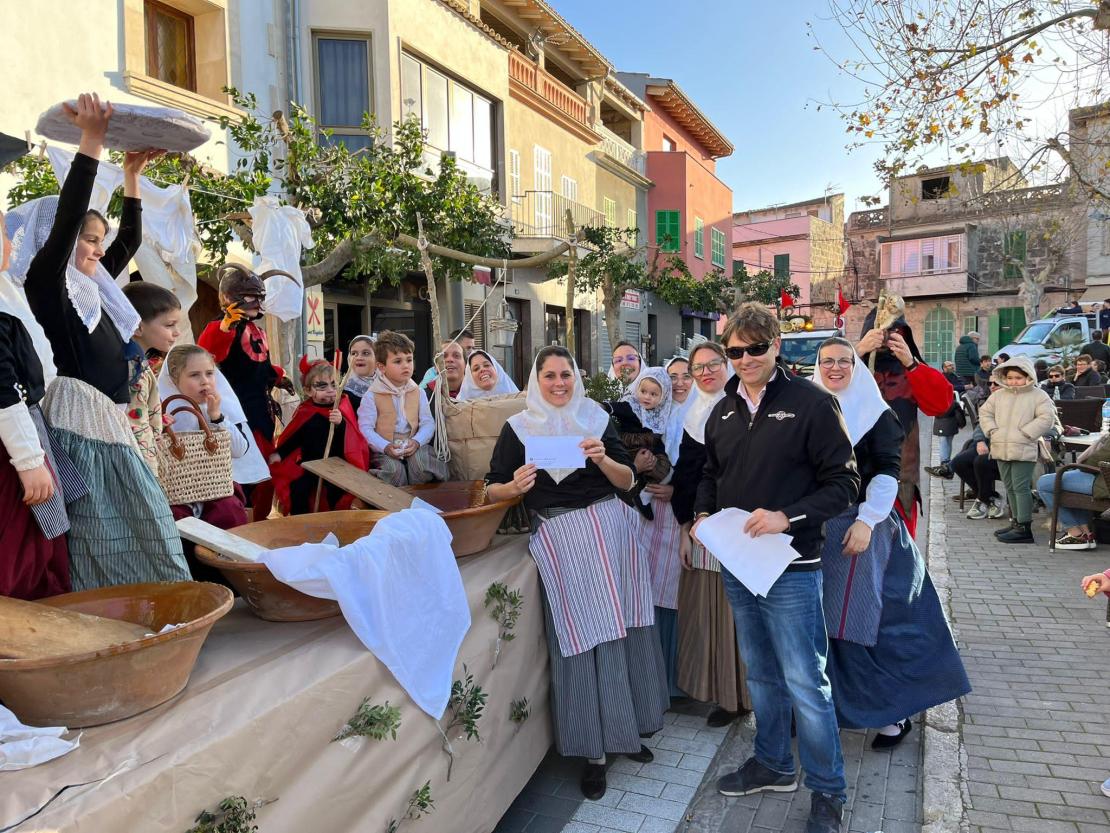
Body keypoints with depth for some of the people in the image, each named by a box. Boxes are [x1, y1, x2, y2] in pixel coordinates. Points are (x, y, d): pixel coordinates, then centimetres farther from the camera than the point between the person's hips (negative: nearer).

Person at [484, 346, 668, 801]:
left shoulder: (596, 418, 6)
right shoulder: (518, 428, 2)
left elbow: (628, 481, 4)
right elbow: (492, 489, 2)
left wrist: (602, 459, -15)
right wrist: (514, 486, -19)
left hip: (610, 531, 2)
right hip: (560, 540, -2)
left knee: (620, 628, 8)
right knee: (580, 637, 1)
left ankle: (627, 729, 29)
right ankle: (593, 750, 15)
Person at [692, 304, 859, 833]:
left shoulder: (812, 404, -11)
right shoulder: (723, 411, 9)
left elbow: (844, 483, -12)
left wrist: (787, 517, -23)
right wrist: (703, 515, 1)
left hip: (790, 566, -6)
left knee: (805, 683, 1)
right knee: (761, 674, 20)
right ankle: (773, 764, 38)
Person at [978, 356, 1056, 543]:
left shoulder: (1038, 395, -3)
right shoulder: (999, 395, 11)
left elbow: (1046, 418, -10)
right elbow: (985, 412, 15)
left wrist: (1025, 433, -15)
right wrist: (992, 430, 0)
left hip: (1023, 450, -6)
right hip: (1001, 449, 6)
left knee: (1020, 487, -8)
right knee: (1010, 487, 13)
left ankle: (1024, 527, -3)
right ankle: (1017, 522, 24)